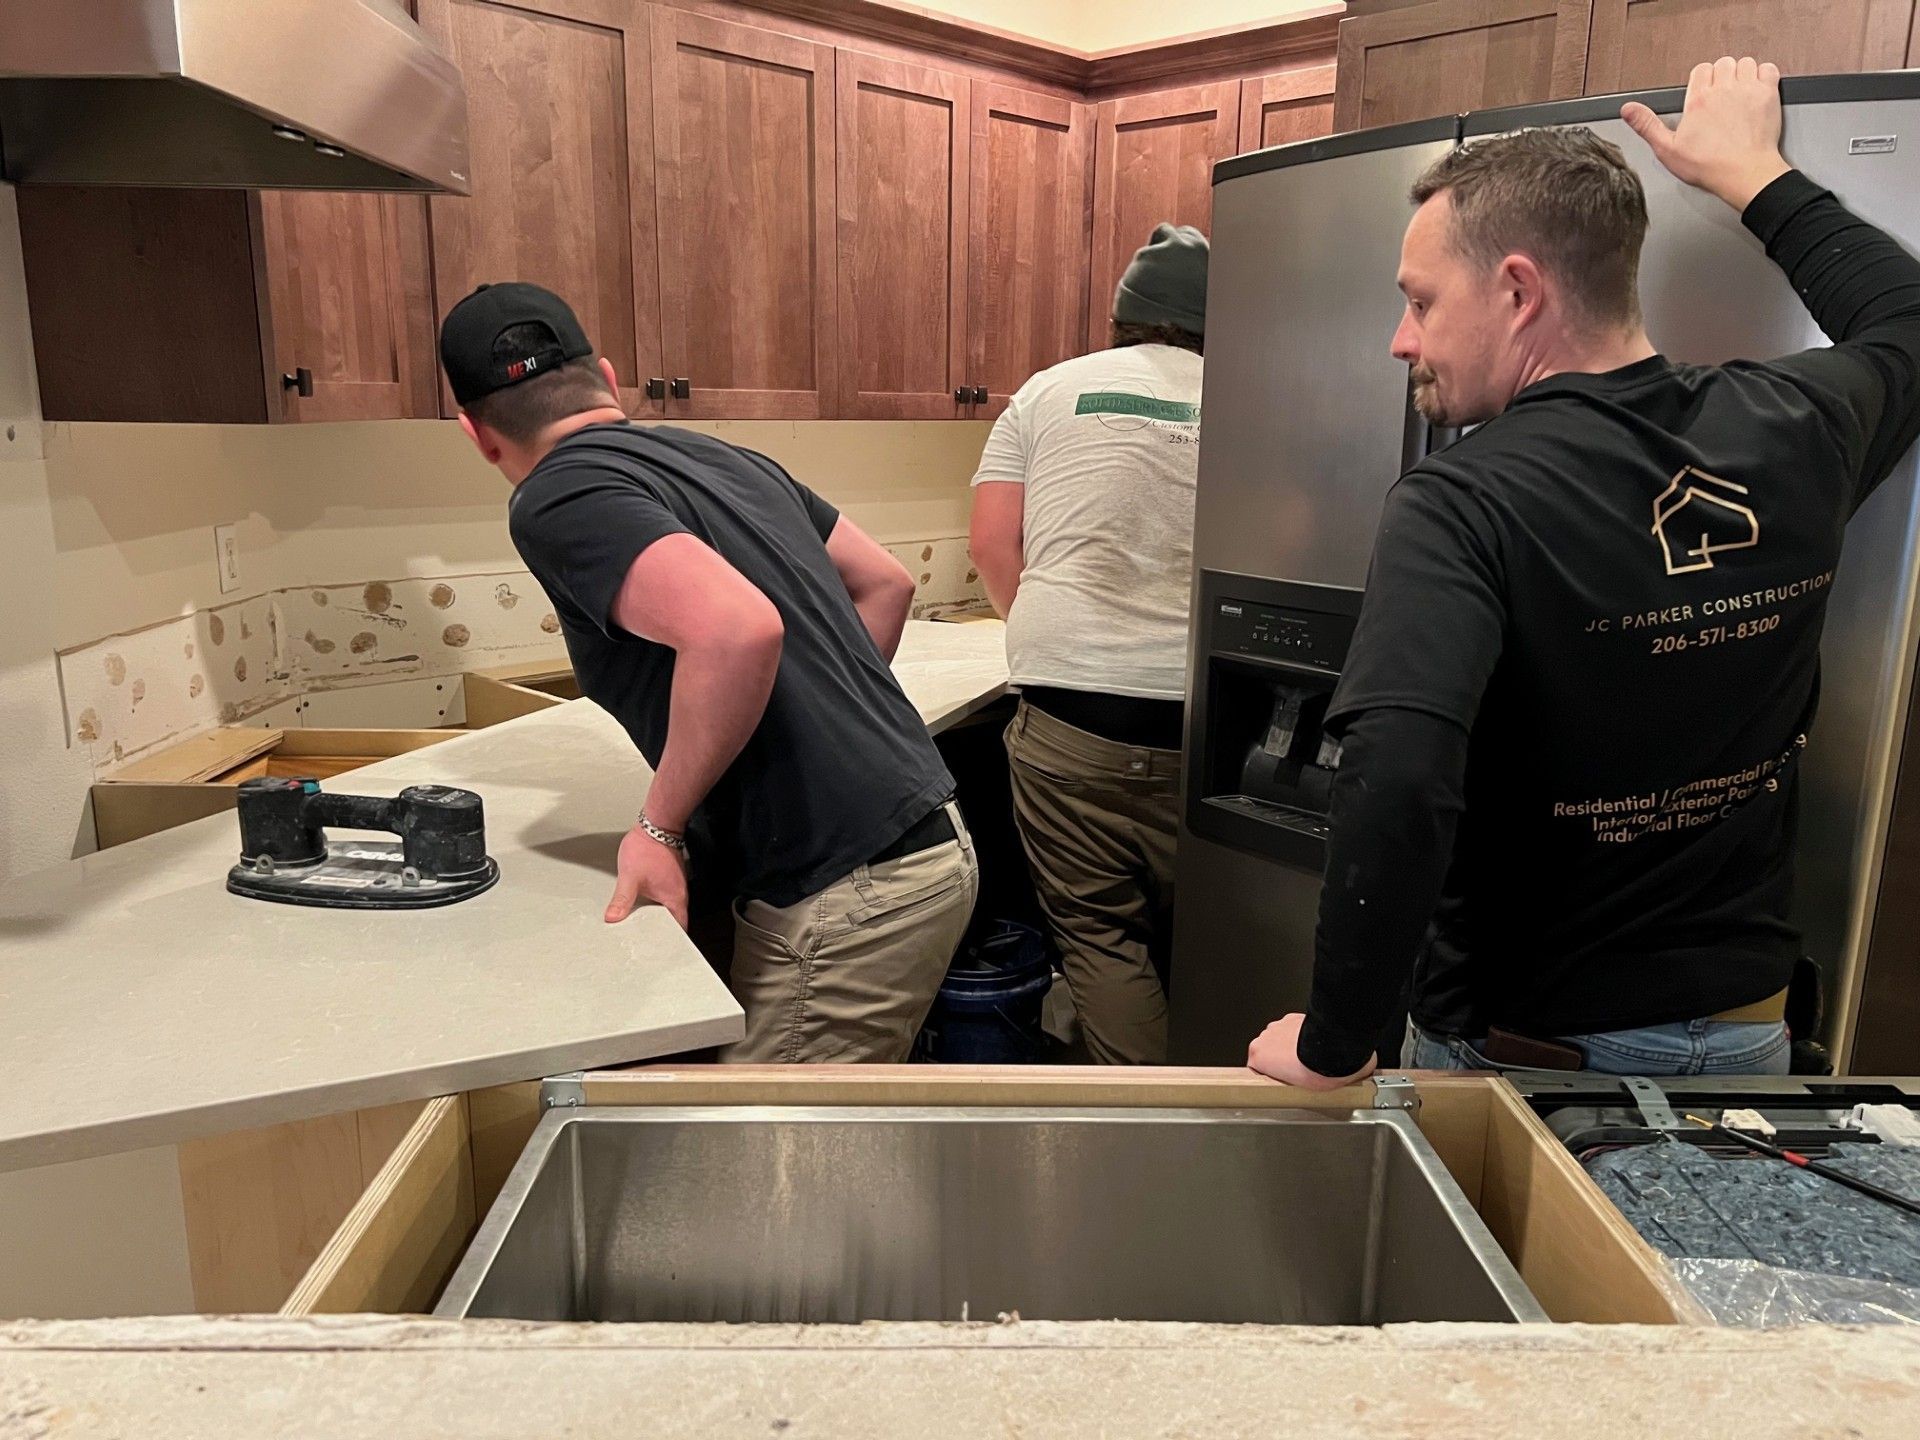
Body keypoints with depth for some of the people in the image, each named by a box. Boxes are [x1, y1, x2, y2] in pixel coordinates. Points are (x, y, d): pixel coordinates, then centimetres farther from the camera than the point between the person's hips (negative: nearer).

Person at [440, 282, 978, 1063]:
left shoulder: (555, 499, -11)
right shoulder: (723, 456, 14)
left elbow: (740, 630, -29)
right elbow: (886, 583, 21)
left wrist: (659, 828, -17)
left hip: (844, 895, -9)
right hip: (928, 842, 9)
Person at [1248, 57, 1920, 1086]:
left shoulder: (1462, 506, -24)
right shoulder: (1792, 433, -5)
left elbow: (1396, 788, -38)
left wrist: (1332, 1046, -25)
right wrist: (1753, 172, 25)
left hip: (1522, 1059, -5)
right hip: (1744, 1040, 6)